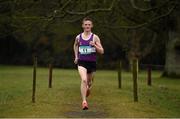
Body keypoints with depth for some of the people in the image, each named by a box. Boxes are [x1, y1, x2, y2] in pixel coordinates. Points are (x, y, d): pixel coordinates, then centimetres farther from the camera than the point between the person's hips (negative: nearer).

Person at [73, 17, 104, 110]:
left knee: (89, 83, 17)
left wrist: (94, 45, -21)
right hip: (81, 62, -1)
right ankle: (84, 102, -29)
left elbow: (101, 51, -4)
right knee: (84, 80, -25)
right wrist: (76, 56, 18)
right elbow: (75, 45, 26)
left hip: (92, 63, 1)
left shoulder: (95, 37, -3)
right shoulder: (78, 37, 2)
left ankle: (85, 97, 50)